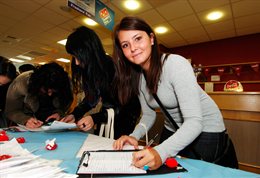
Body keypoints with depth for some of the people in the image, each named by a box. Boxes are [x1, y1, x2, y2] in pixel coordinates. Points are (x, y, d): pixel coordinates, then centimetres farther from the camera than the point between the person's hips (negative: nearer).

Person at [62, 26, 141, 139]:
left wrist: (95, 118, -33)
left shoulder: (115, 67, -25)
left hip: (124, 116, -5)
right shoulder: (89, 69, -4)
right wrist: (74, 114, -10)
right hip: (107, 116, 6)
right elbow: (91, 98, 4)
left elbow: (125, 105, -23)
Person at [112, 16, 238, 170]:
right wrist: (134, 136, -19)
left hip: (204, 131, -5)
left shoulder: (176, 64, -27)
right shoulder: (137, 76, -5)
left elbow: (194, 121, -32)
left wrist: (161, 152, -45)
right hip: (172, 132, 6)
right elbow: (148, 115, -2)